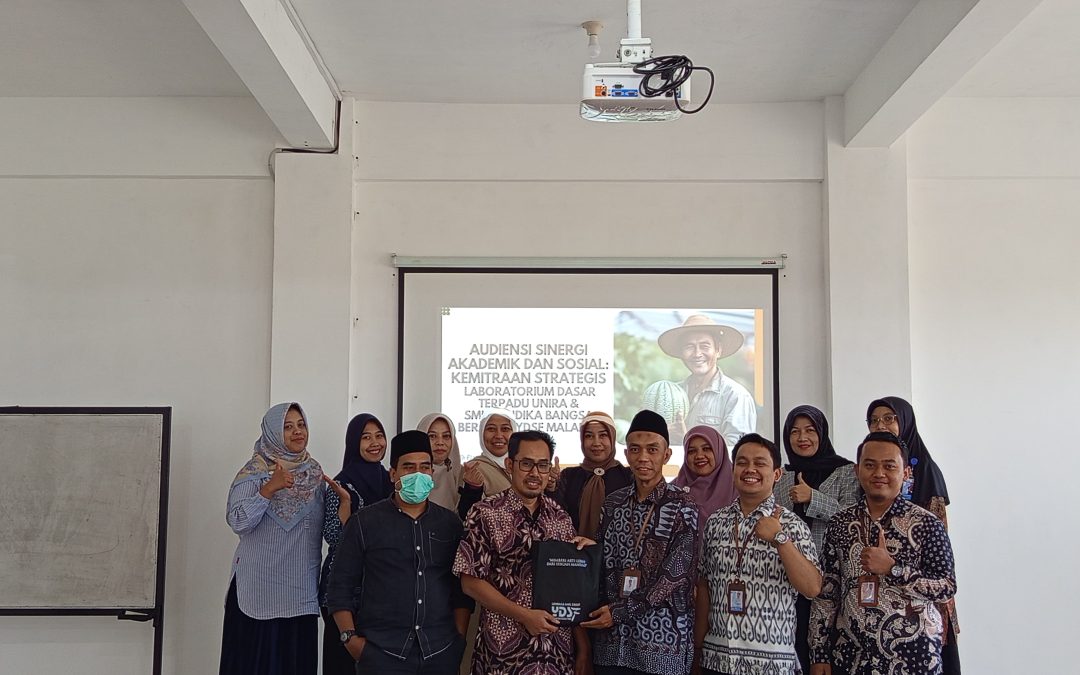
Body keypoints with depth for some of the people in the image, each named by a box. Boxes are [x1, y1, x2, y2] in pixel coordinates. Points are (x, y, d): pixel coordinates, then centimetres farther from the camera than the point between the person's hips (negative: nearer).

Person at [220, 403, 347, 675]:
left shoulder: (315, 473, 11)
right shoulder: (255, 472, -3)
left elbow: (328, 529, 16)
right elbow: (237, 522, -15)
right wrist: (269, 488, -24)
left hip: (302, 592, 4)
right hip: (260, 589, -4)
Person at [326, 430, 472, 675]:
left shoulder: (450, 524, 8)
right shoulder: (365, 522, 0)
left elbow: (461, 588, 11)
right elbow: (340, 586, 2)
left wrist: (459, 637, 3)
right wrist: (350, 638, -6)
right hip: (381, 653, -2)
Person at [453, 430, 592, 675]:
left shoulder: (561, 518, 5)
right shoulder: (485, 514, -8)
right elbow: (471, 582, -10)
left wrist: (583, 646, 2)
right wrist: (524, 616, -15)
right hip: (504, 650, -4)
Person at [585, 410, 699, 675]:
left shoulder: (682, 507, -7)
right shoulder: (613, 502, 8)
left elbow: (675, 576, -13)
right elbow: (602, 562, 12)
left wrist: (620, 611, -15)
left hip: (662, 639, -4)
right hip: (612, 639, 4)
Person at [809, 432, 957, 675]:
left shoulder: (926, 523, -5)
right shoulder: (840, 524, 2)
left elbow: (947, 588, -8)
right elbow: (825, 593, 3)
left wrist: (892, 568, -19)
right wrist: (819, 654, 1)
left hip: (911, 654, -2)